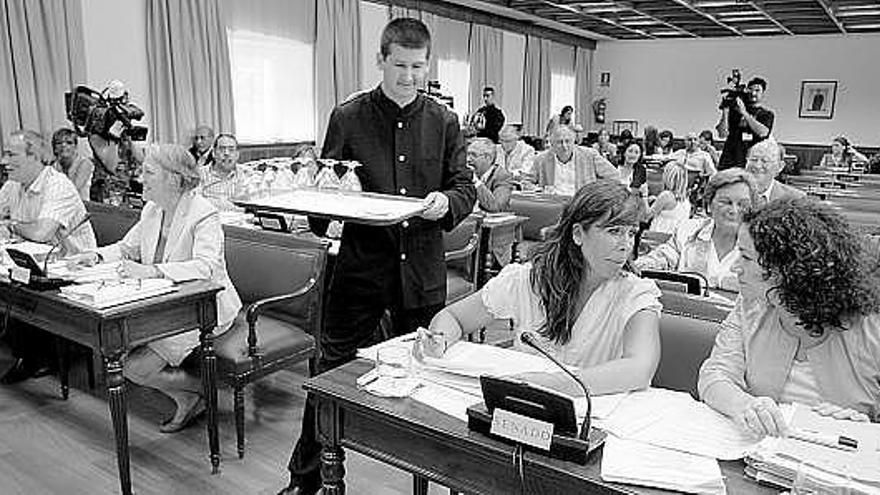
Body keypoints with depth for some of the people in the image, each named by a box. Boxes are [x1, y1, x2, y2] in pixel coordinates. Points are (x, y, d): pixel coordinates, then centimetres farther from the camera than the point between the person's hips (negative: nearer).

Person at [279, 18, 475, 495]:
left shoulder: (444, 121, 5)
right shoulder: (348, 117, 0)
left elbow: (465, 187, 7)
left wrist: (446, 201, -15)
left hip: (422, 268, 2)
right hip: (361, 264, -1)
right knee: (332, 371, 6)